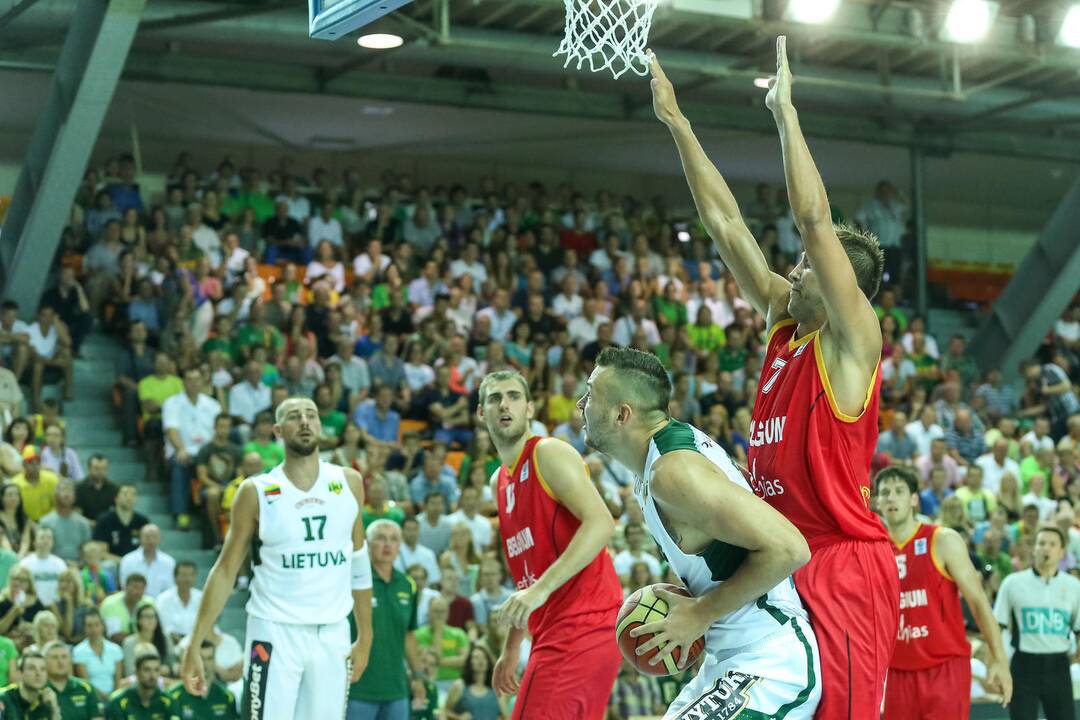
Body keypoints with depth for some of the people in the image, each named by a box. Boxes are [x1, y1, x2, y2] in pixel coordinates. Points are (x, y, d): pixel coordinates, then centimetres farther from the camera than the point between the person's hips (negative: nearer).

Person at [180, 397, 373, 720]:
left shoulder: (349, 483, 5)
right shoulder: (257, 492, -3)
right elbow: (225, 570, 0)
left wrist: (365, 636, 11)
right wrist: (195, 644, -5)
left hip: (333, 635, 3)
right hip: (275, 633, -3)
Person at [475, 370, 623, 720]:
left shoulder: (549, 453, -7)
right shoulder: (499, 483, 20)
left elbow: (600, 523, -21)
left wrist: (541, 589, -27)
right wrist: (511, 647, 25)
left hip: (581, 626, -9)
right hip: (554, 631, 9)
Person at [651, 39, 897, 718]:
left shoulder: (852, 340, -7)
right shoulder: (784, 325, 13)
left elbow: (814, 217, -19)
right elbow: (727, 224, 13)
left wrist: (785, 109, -12)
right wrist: (676, 121, 13)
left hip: (846, 566, -8)